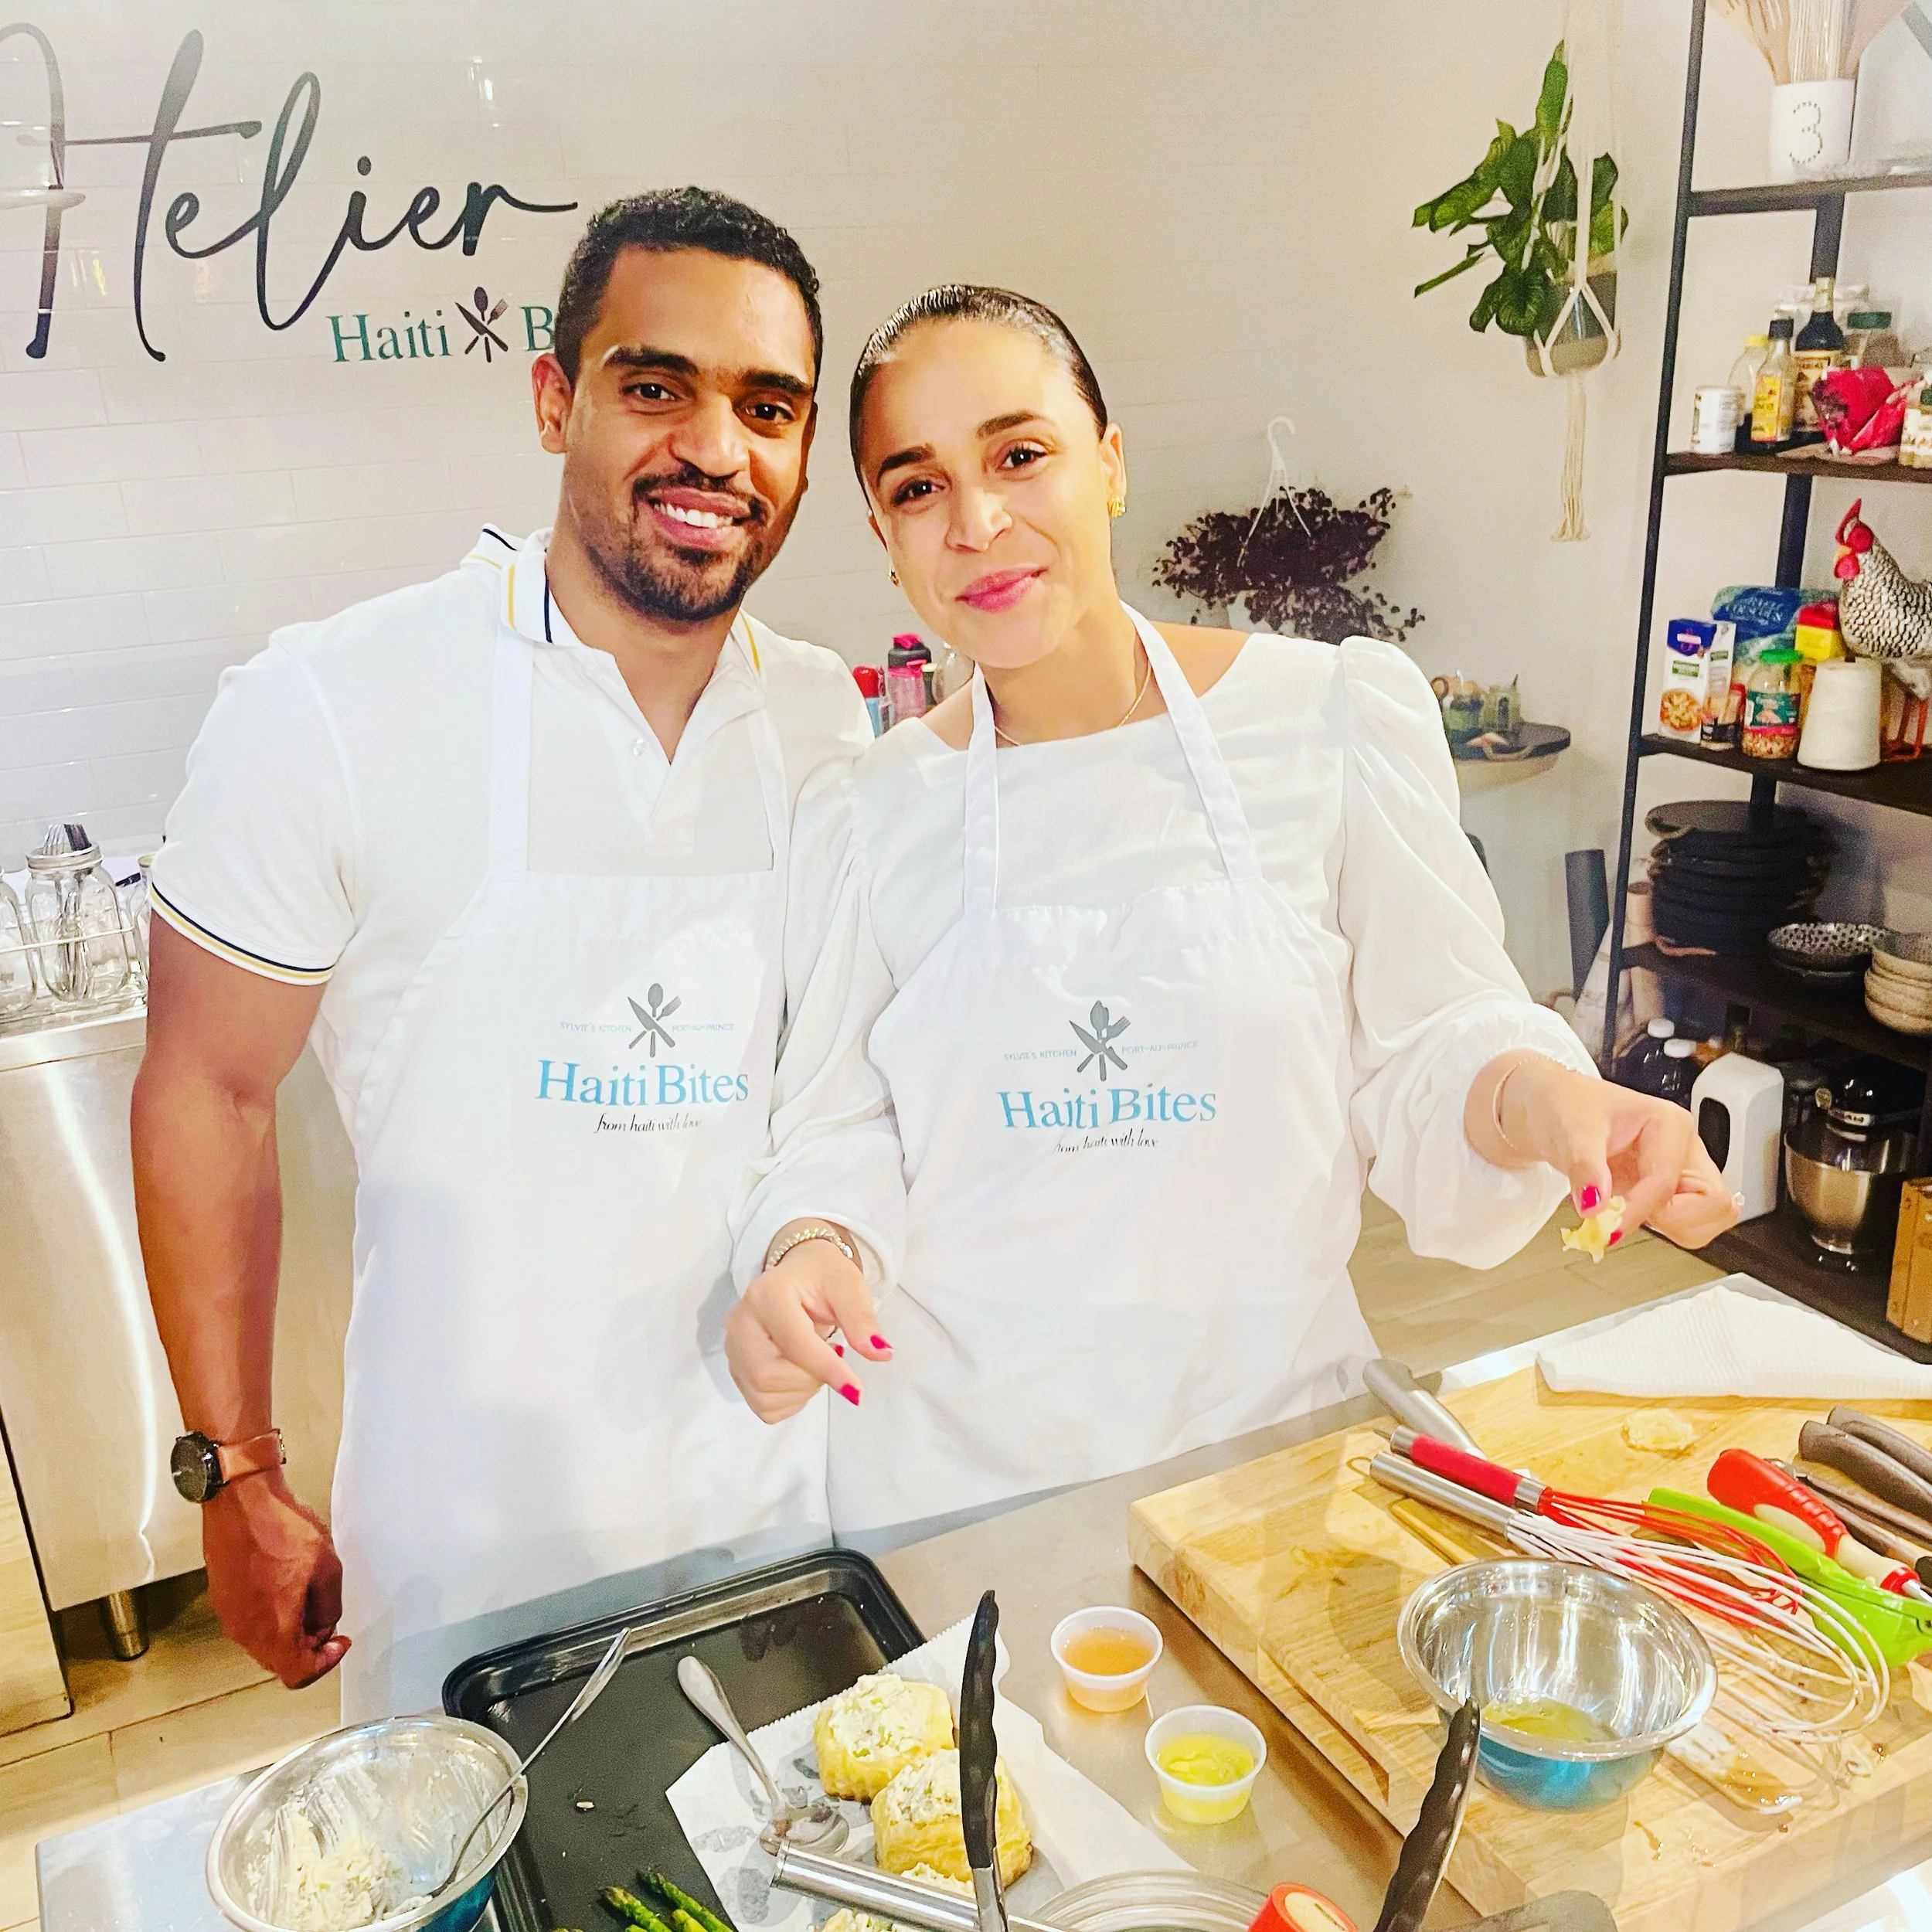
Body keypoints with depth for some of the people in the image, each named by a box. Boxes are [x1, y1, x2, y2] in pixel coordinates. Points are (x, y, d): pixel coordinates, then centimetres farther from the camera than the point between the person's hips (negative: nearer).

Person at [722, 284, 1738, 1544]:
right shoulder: (867, 815, -2)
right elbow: (838, 1131, 2)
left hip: (1270, 1431, 0)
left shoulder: (1340, 713, -6)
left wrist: (1525, 1097, -23)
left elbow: (1433, 1039, -3)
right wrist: (806, 1250, -18)